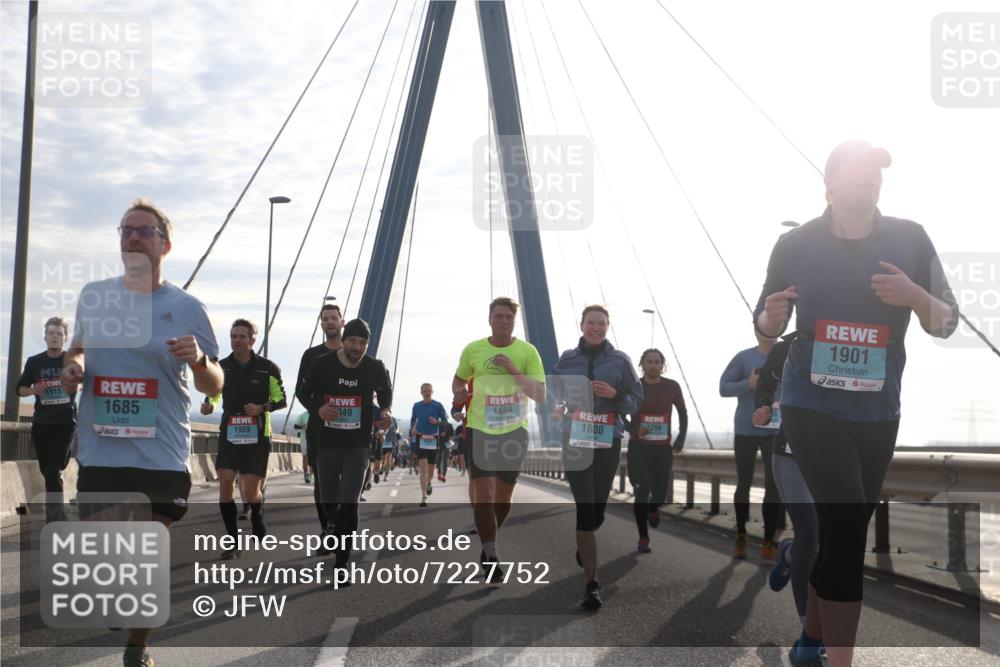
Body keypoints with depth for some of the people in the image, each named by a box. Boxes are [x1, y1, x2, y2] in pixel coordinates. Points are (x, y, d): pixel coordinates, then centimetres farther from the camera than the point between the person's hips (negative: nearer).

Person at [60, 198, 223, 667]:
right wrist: (71, 369, 0)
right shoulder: (94, 295, 7)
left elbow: (214, 386, 3)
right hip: (99, 453, 2)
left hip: (161, 456, -2)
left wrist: (199, 361, -19)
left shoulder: (186, 307, 0)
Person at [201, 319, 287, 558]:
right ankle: (233, 541, 4)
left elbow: (281, 399, 4)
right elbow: (213, 393, 18)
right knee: (225, 484, -8)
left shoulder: (268, 368, -3)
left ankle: (259, 529, 29)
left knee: (251, 491, -3)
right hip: (229, 433, 3)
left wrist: (262, 407, -15)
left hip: (257, 435, -3)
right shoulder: (222, 367, 5)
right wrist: (209, 405, -5)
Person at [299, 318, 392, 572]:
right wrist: (318, 408, -17)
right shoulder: (322, 364, -8)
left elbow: (386, 392, 14)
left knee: (349, 504, -13)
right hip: (326, 443, 2)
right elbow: (304, 393, 4)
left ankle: (342, 563, -8)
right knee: (329, 501, 15)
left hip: (358, 446, -1)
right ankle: (333, 526, 49)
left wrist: (386, 411, -7)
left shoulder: (375, 368, -6)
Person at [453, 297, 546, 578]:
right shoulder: (473, 350, 1)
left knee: (504, 496, 11)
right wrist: (459, 393, -5)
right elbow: (459, 379, 18)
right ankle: (491, 557, -4)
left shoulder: (527, 352, -3)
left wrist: (514, 370, -20)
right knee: (484, 494, -10)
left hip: (514, 431, 1)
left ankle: (488, 543, 35)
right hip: (479, 430, -1)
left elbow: (541, 396, -9)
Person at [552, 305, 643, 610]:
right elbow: (553, 393, 18)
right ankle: (592, 584, -8)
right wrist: (557, 410, -1)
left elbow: (638, 399, 4)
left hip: (608, 442, 1)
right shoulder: (567, 359, 5)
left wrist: (615, 395, -14)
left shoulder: (620, 361, 2)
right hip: (575, 441, -1)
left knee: (598, 508, 11)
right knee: (585, 508, -9)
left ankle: (583, 547, 47)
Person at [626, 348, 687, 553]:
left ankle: (653, 509, 41)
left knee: (660, 492, 3)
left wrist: (681, 438, 3)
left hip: (663, 448, 2)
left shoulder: (672, 387, 0)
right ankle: (643, 539, 2)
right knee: (641, 493, -7)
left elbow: (683, 413, 14)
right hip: (638, 448, -2)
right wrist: (634, 430, -13)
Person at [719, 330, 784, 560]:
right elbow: (723, 387, -3)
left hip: (776, 432, 1)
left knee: (775, 485, -3)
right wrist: (748, 384, -18)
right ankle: (741, 536, 23)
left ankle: (769, 542, 4)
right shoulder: (744, 357, -2)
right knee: (744, 484, 9)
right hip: (745, 431, -1)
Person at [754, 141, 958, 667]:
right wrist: (771, 318, -17)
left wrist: (916, 297, -20)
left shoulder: (910, 239, -1)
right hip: (812, 406, -3)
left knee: (840, 528, 13)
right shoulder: (796, 243, -3)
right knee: (846, 525, -16)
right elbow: (767, 325, 7)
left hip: (877, 413, 3)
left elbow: (947, 325, 1)